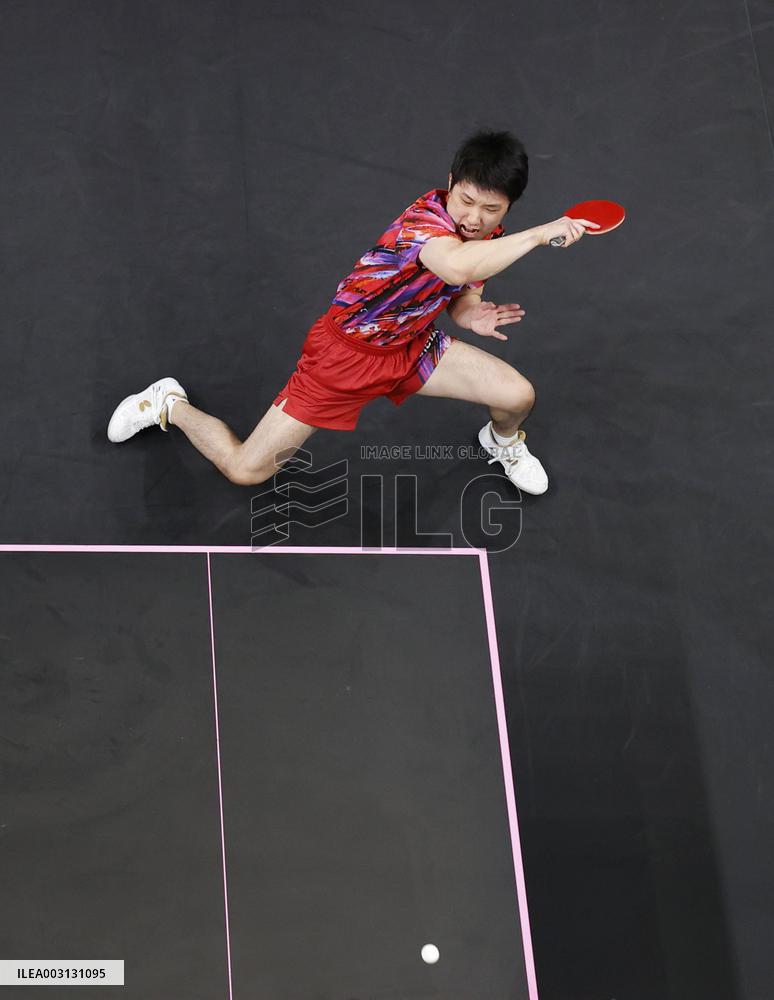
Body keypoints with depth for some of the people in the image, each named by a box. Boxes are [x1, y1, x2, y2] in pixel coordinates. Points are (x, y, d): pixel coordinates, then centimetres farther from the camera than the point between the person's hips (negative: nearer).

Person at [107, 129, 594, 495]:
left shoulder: (489, 238, -6)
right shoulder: (423, 219, -33)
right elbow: (456, 266, -57)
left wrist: (472, 317, -14)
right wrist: (540, 233, -49)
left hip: (413, 343, 7)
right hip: (347, 347, -7)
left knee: (518, 396, -6)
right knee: (245, 469, -7)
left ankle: (502, 441, 34)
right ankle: (170, 405, 24)